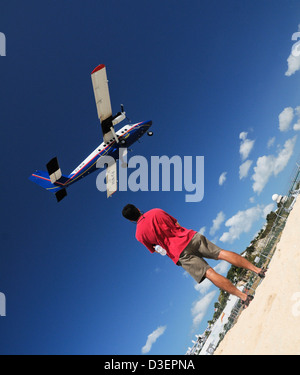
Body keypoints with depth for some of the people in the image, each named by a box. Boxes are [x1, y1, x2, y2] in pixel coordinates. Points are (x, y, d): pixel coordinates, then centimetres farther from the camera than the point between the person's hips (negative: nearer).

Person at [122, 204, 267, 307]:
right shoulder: (156, 211, 10)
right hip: (190, 236, 4)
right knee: (222, 253, 2)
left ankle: (244, 296, -12)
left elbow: (154, 249, 16)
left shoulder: (139, 235, 2)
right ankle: (257, 269, -4)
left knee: (209, 273, -8)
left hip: (180, 254, -3)